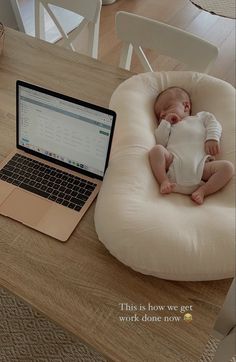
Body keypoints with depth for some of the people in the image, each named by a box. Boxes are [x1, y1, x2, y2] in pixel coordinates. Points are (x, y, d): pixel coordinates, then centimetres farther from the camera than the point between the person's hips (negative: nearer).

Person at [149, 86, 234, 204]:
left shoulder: (201, 116, 32)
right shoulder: (168, 126, 34)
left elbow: (214, 125, 14)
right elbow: (160, 142, 15)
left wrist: (212, 139, -5)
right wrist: (165, 122, 14)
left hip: (200, 165, 0)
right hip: (174, 163, 1)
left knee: (228, 167, -20)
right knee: (156, 150, -24)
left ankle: (202, 191, -25)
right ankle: (164, 181, -27)